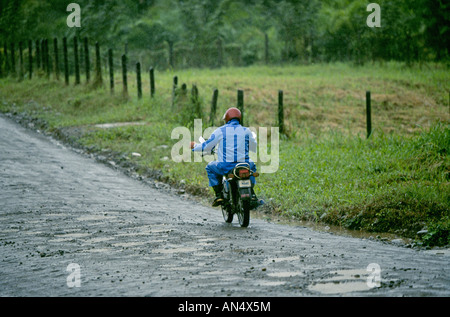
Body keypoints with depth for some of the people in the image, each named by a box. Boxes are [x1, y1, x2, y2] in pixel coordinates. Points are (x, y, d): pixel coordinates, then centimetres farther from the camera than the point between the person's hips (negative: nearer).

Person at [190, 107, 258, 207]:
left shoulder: (220, 130, 2)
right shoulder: (246, 131, 8)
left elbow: (207, 146, 8)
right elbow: (254, 148, 22)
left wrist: (194, 146, 29)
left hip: (226, 166, -2)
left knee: (210, 167, 29)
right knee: (252, 165, 37)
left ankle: (219, 194, 15)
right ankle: (251, 193, 22)